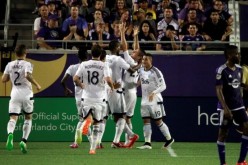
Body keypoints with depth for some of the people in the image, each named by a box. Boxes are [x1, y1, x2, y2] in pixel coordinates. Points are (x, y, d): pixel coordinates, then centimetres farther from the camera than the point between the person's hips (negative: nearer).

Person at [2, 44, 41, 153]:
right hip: (26, 94, -2)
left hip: (15, 94, 2)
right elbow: (28, 76, -23)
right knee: (28, 118, 15)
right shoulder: (27, 64, -5)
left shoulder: (10, 65, 6)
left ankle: (10, 134, -38)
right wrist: (37, 85, -11)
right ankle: (24, 140, 0)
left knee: (13, 118, -6)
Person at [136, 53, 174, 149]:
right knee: (146, 121, -1)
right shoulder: (141, 71, 5)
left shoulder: (156, 72, -14)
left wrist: (153, 93, -29)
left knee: (158, 122, 1)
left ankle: (169, 139, 19)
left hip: (155, 100, -6)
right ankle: (147, 143, -2)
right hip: (145, 100, 6)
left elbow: (163, 86, -16)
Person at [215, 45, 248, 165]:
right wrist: (225, 108, -25)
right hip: (226, 108, -6)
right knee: (223, 133, 2)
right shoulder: (221, 71, -13)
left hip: (238, 106, 6)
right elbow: (219, 90, -17)